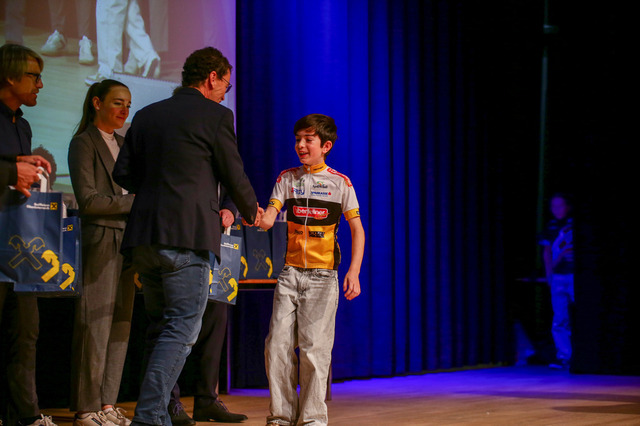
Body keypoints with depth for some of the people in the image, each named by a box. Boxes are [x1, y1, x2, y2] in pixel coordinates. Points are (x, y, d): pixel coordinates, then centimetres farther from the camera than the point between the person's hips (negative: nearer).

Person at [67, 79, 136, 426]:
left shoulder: (123, 144, 20)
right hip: (99, 243, -8)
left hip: (126, 243, 8)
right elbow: (88, 200, -13)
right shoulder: (84, 143, -4)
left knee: (120, 326, 6)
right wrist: (136, 202, -13)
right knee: (95, 327, -7)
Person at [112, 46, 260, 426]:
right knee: (181, 330, -5)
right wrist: (251, 212, 22)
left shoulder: (146, 116, 15)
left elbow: (123, 173, 15)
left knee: (161, 327, 15)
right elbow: (235, 176, 3)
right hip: (187, 236, -7)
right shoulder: (215, 116, -2)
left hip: (145, 237, 7)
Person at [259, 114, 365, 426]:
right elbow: (268, 219, 0)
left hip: (323, 274, -3)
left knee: (314, 347, -7)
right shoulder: (287, 178, 10)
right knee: (277, 344, -4)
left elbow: (357, 229, 4)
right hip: (290, 271, 3)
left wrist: (354, 271, -7)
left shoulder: (340, 183, 3)